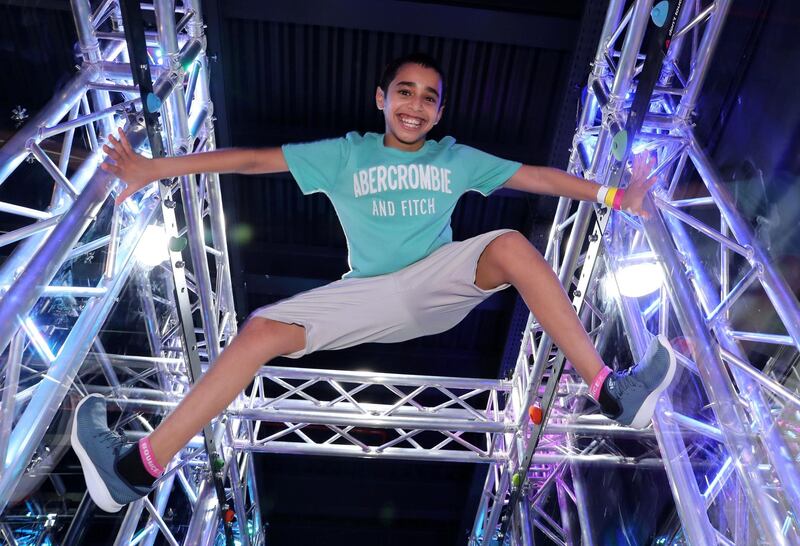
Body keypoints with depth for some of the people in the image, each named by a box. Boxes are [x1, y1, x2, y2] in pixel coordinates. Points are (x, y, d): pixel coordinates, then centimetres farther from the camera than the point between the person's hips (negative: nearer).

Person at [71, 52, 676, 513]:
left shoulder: (457, 160, 12)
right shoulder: (346, 155, 9)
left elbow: (536, 176, 11)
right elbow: (254, 159, 5)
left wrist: (613, 195, 4)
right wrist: (155, 168, 1)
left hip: (439, 286, 0)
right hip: (370, 296, 0)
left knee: (511, 243, -26)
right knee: (263, 330, -18)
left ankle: (611, 391, -24)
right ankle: (138, 466, -13)